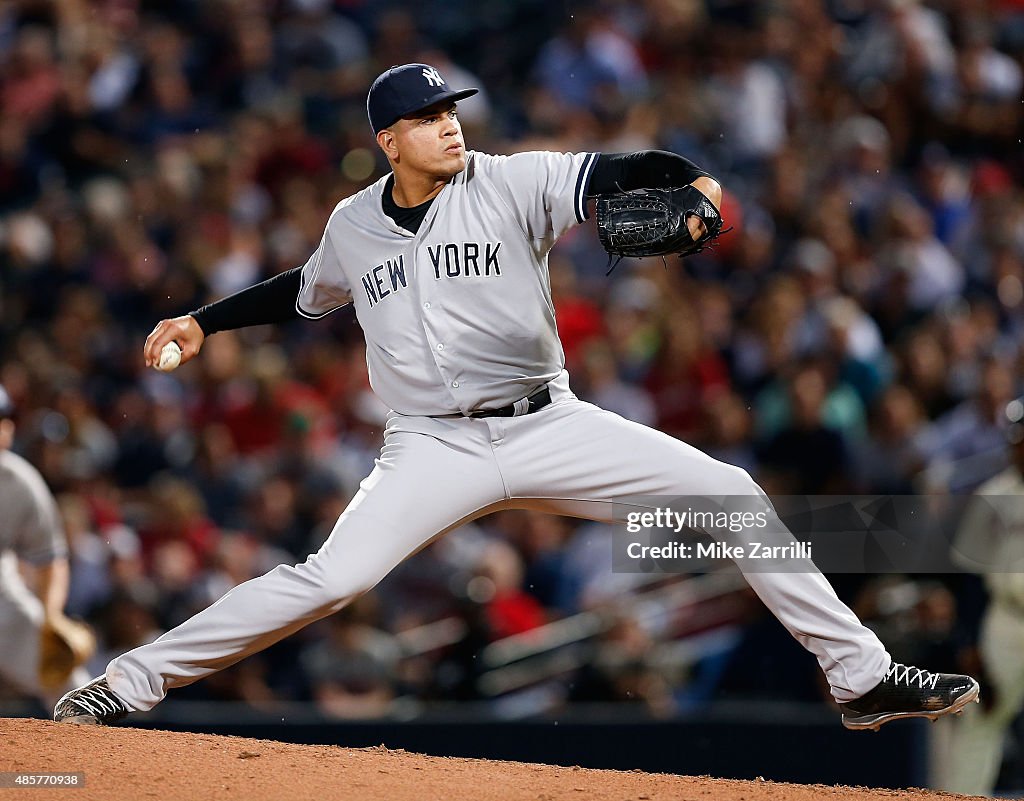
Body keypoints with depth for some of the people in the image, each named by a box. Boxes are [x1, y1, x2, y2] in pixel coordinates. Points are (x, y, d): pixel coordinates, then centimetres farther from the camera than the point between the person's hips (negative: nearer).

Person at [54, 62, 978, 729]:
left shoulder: (510, 184, -4)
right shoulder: (354, 224, 6)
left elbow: (617, 175, -18)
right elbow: (305, 292, 27)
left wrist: (693, 183, -37)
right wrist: (204, 321, 23)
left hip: (548, 427, 0)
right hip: (434, 450, 0)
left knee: (730, 494, -11)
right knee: (329, 579, -20)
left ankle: (861, 674, -3)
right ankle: (128, 684, -10)